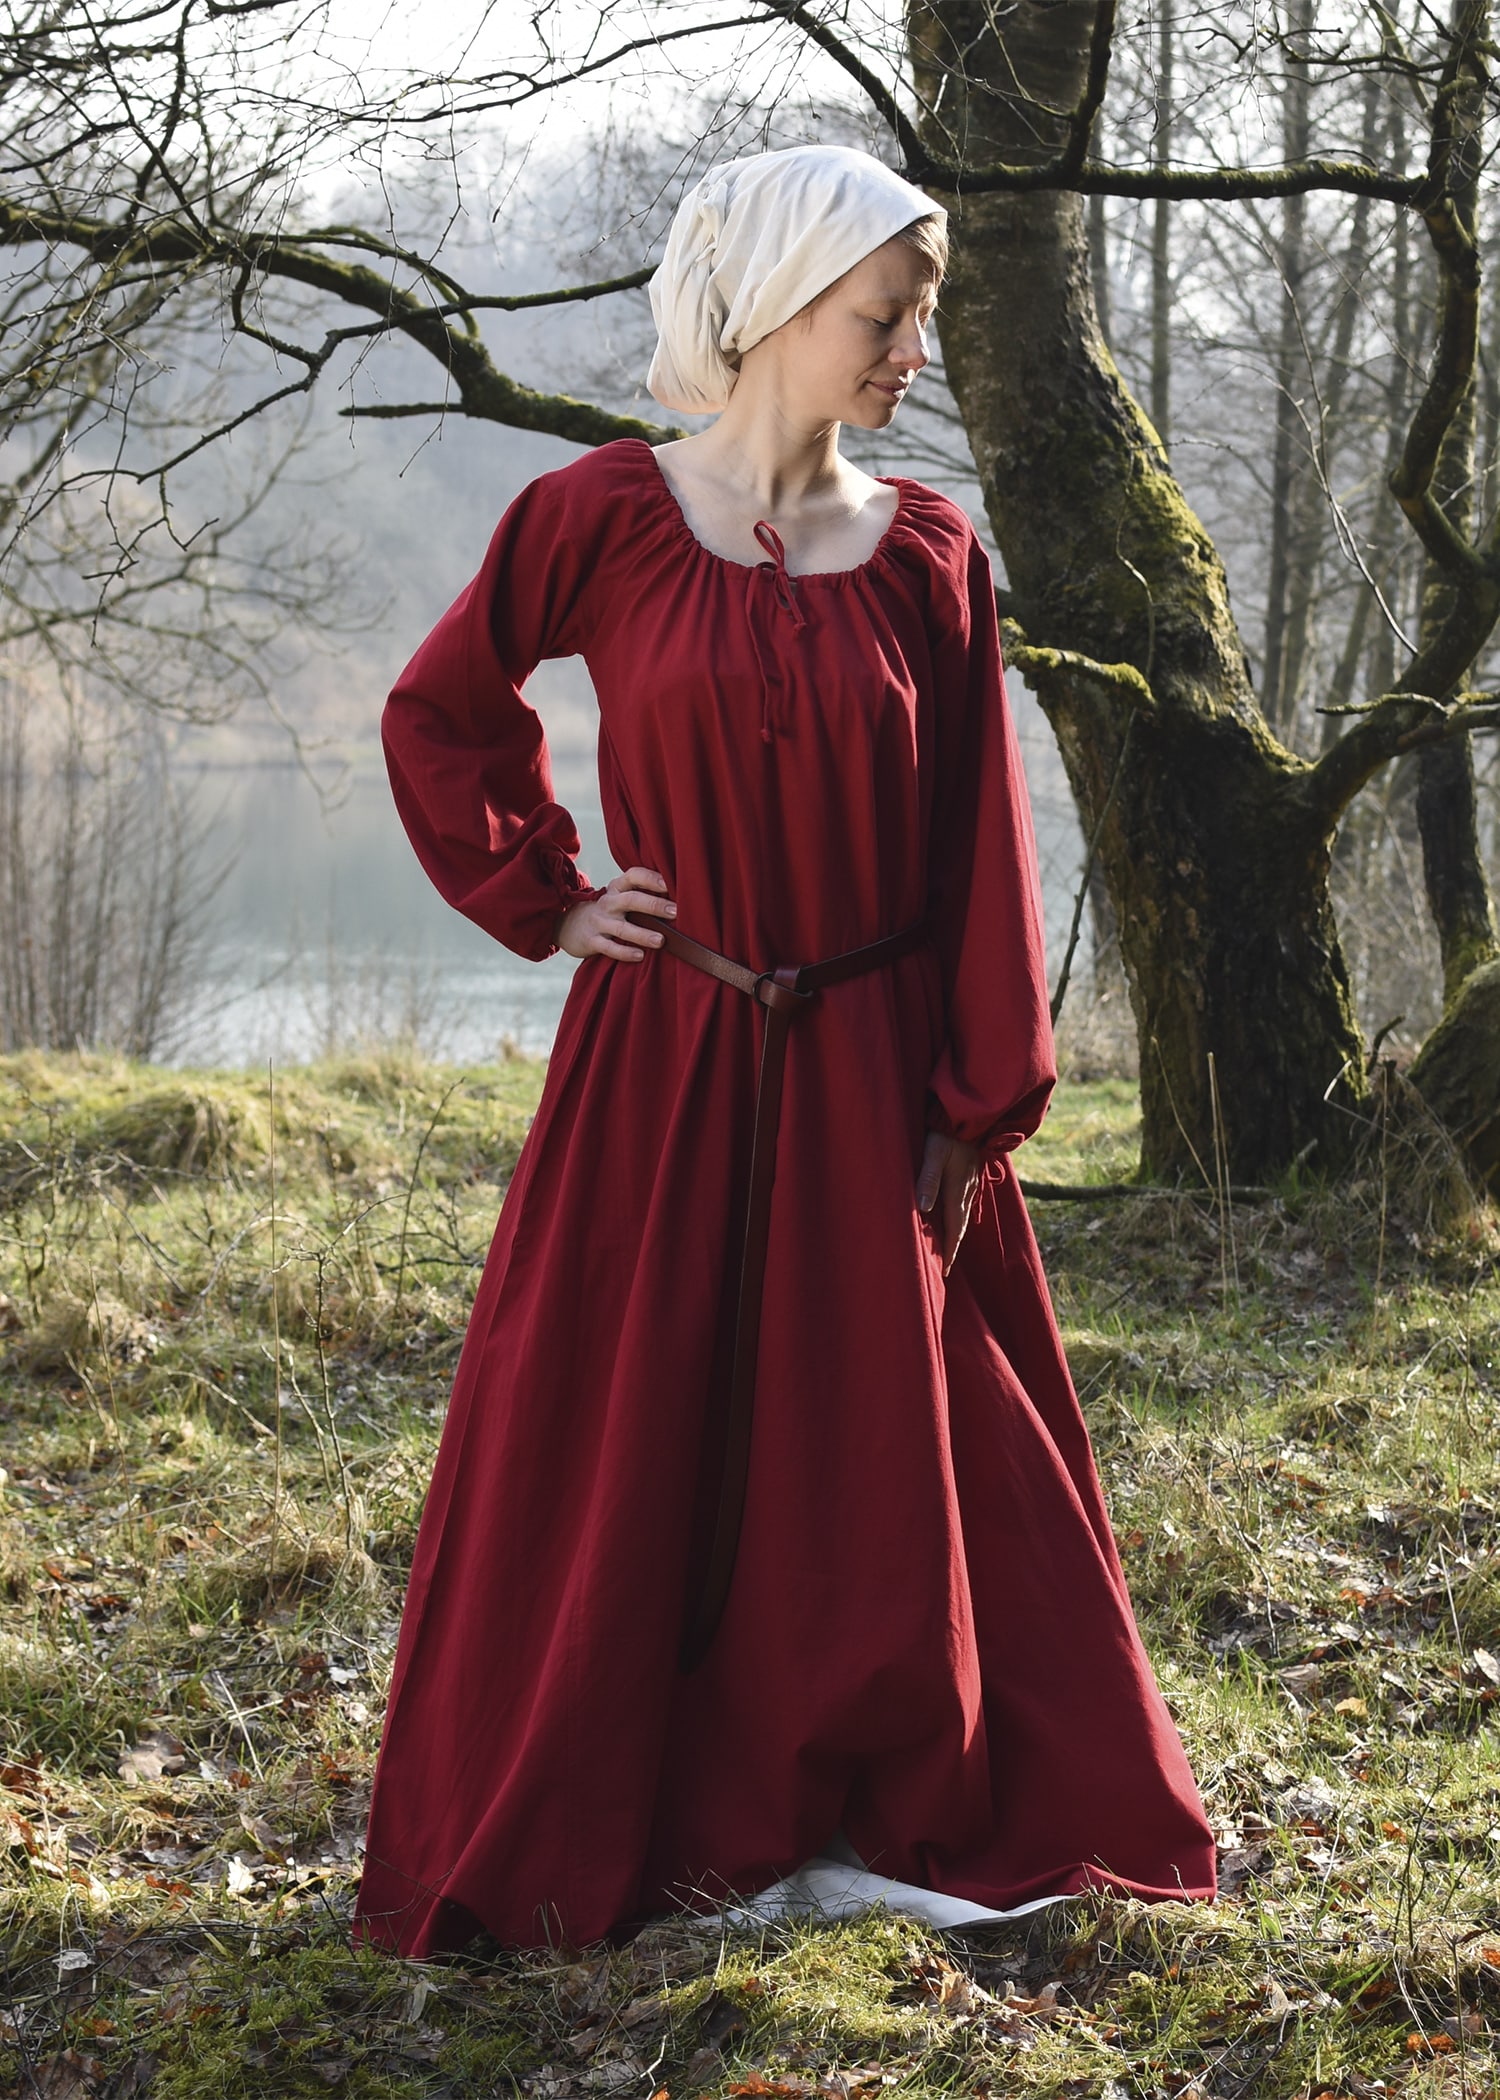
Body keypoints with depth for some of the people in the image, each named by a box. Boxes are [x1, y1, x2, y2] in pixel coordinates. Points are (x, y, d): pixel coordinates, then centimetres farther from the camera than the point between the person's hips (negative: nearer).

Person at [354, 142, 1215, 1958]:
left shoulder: (927, 555, 1)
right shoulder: (600, 519, -4)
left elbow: (981, 851, 1)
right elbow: (439, 714, 11)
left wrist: (978, 1115, -3)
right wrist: (540, 901, 2)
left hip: (873, 1082, 2)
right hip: (660, 1074, -1)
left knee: (886, 1457, 9)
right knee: (625, 1456, 6)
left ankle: (904, 1815, 25)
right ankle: (594, 1837, 22)